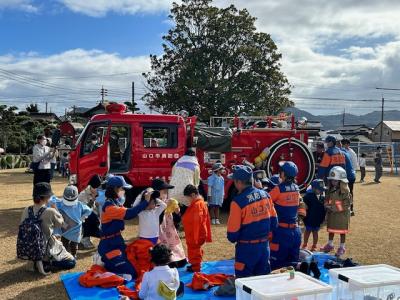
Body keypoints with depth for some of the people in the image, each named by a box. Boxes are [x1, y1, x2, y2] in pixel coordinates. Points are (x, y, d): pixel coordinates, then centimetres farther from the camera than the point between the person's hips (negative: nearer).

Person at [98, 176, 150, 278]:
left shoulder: (116, 203, 10)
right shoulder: (109, 206, -22)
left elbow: (128, 212, 4)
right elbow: (128, 214, -33)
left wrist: (146, 206, -8)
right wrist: (145, 202, -28)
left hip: (117, 242, 10)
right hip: (109, 245, -10)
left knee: (131, 265, 16)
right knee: (130, 273, -8)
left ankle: (105, 261, 24)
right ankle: (104, 264, 8)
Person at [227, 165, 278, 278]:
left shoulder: (238, 201, -19)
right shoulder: (265, 195, -2)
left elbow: (232, 232, -14)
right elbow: (274, 221, 6)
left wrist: (232, 238, 8)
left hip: (247, 248, -6)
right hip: (264, 245, 6)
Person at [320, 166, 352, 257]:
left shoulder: (345, 191, -19)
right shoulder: (330, 189, 1)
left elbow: (346, 204, -20)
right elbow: (327, 200, 12)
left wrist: (334, 208, -24)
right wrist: (327, 206, -8)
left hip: (342, 214, -6)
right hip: (332, 214, 6)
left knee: (342, 231, 7)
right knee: (331, 229, 18)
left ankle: (342, 247, 20)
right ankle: (330, 244, 34)